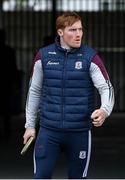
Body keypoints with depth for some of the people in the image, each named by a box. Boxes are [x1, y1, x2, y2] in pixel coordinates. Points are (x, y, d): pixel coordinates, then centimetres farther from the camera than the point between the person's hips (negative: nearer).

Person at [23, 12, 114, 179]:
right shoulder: (43, 56, 2)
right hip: (48, 131, 1)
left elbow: (106, 87, -6)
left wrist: (104, 110, -27)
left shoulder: (90, 57, -4)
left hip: (80, 132, -1)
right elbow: (34, 90, 12)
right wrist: (30, 125, 13)